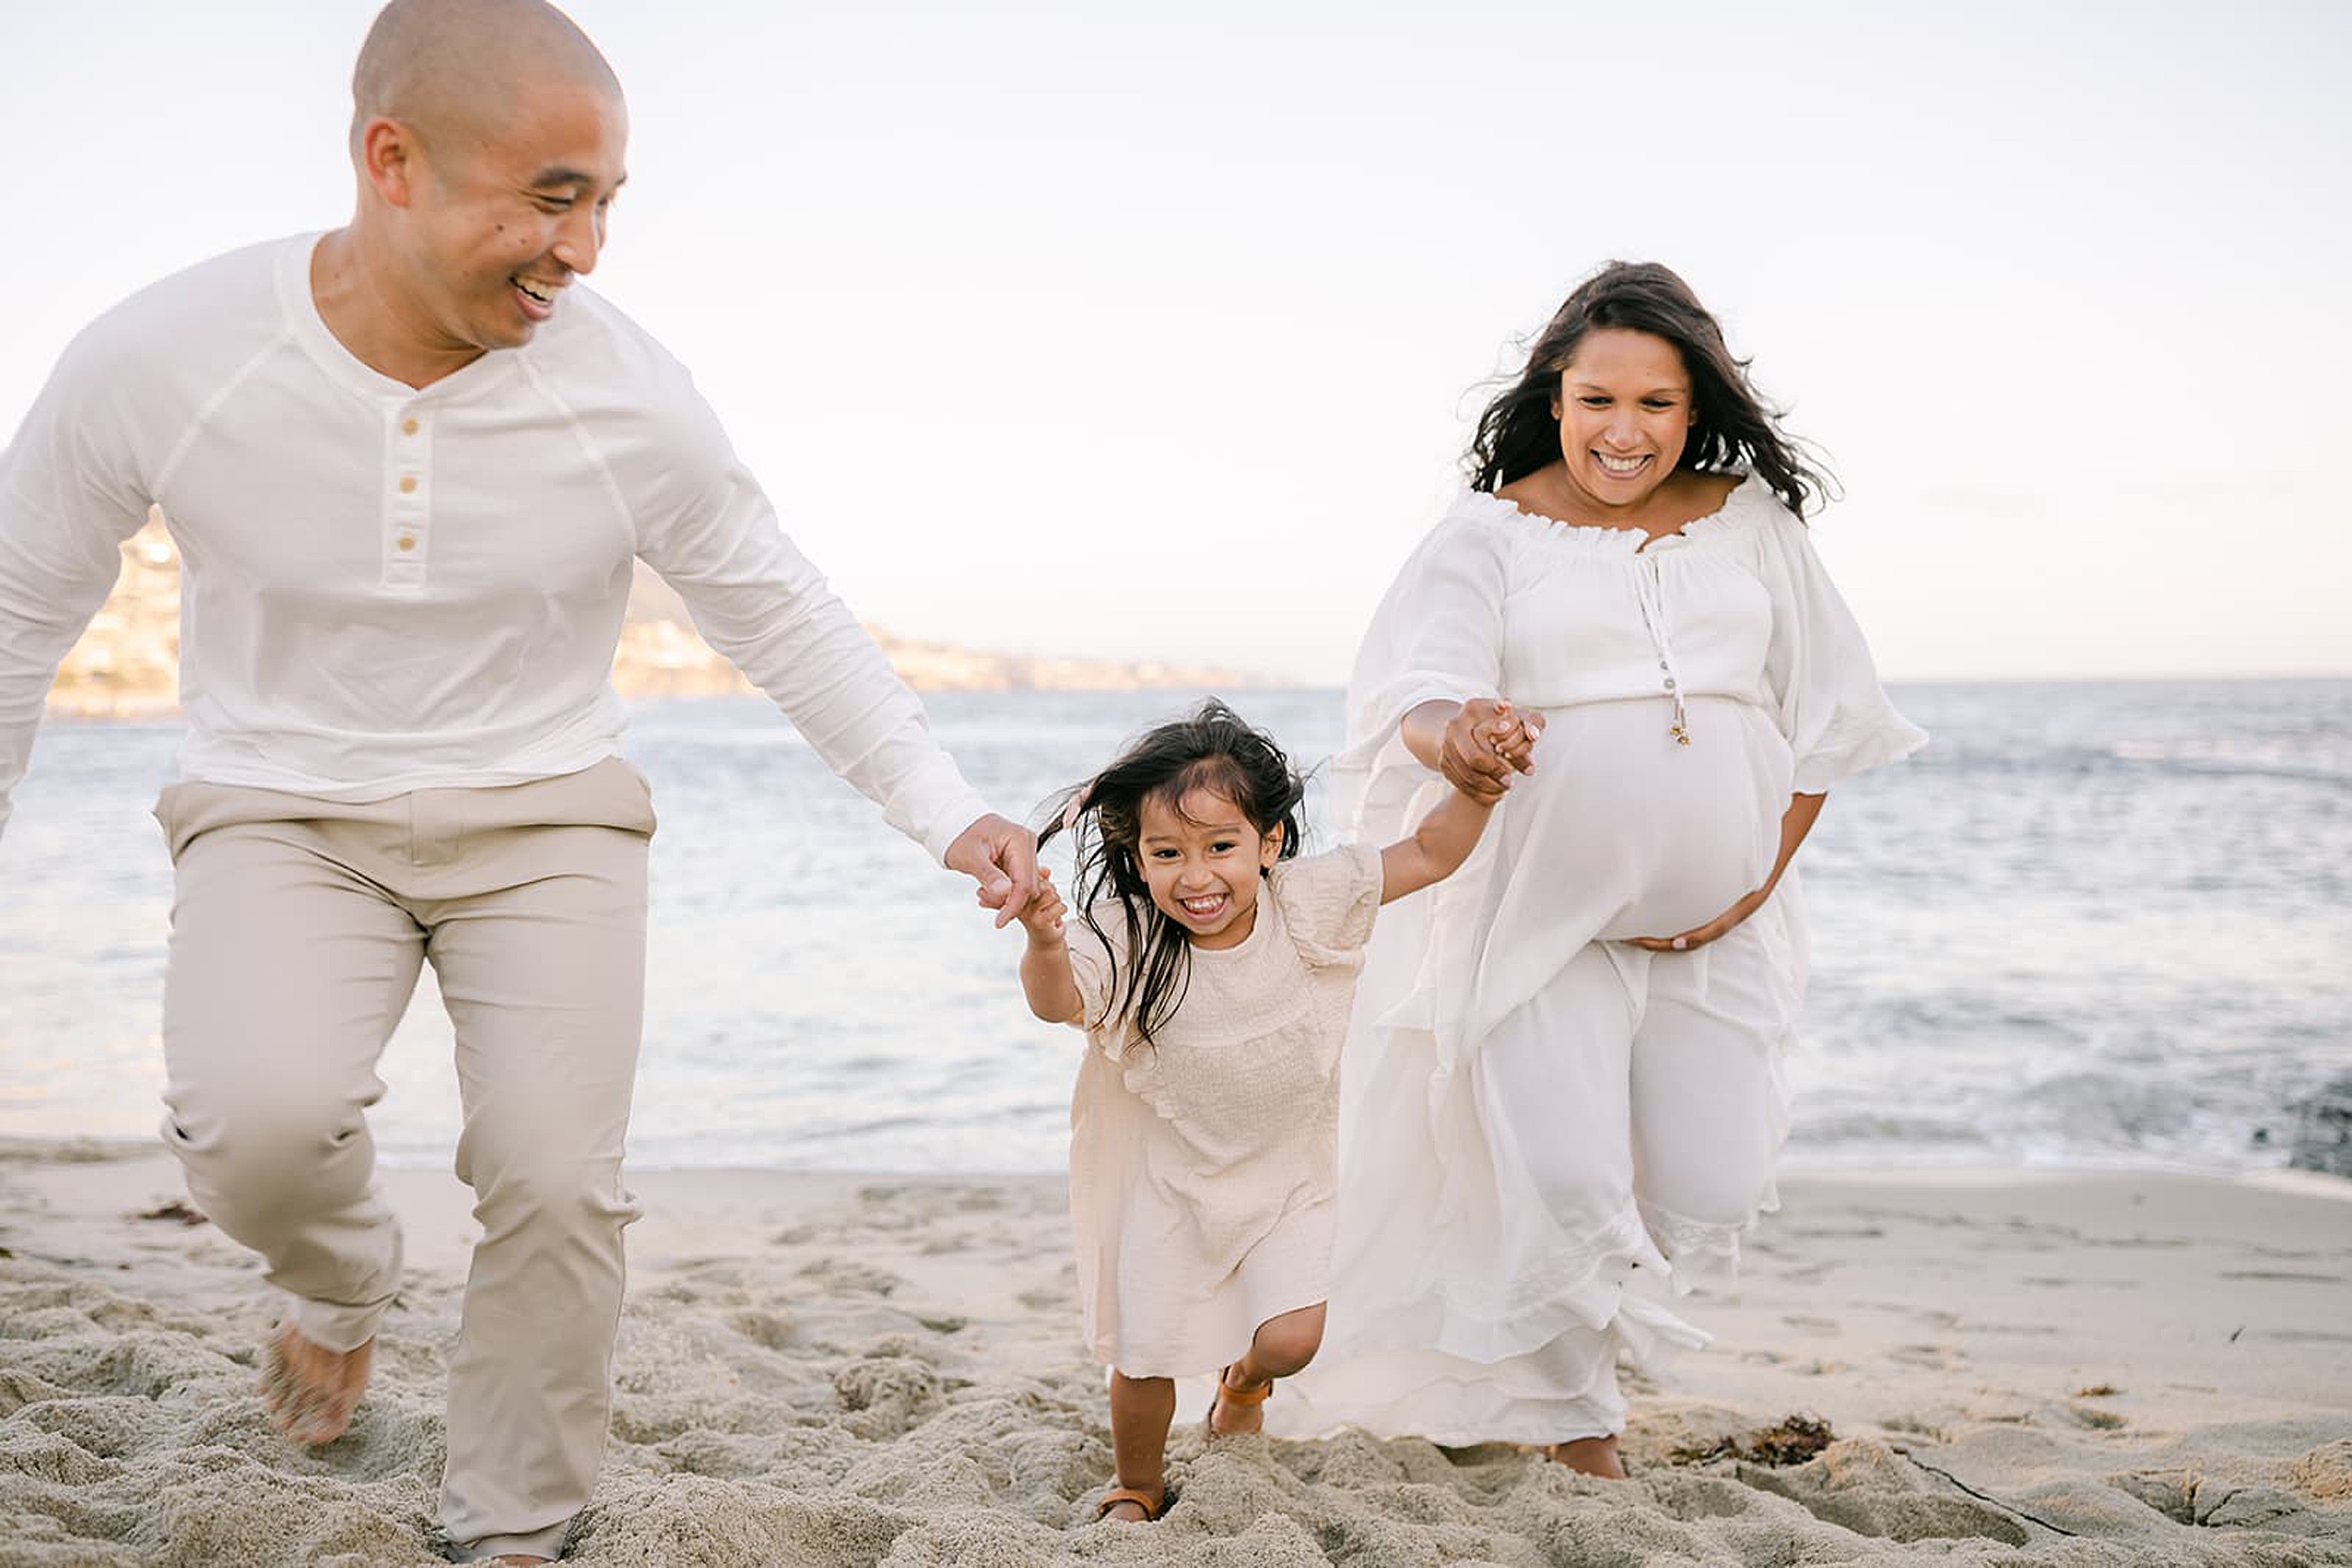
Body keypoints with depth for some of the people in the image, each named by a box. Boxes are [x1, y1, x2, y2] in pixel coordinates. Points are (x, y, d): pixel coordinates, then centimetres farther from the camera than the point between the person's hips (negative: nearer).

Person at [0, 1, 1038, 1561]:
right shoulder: (156, 363, -17)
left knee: (558, 1185, -14)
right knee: (262, 1121, -27)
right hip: (285, 815, 0)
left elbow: (789, 620, -2)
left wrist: (949, 815, -8)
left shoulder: (631, 394, -16)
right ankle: (343, 1280, 12)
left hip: (546, 818, 1)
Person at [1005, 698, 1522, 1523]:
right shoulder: (1128, 937, -22)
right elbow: (1058, 1002, -38)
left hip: (1284, 1171, 1)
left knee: (1290, 1339, -11)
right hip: (1166, 1175, -1)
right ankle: (1137, 1489, 33)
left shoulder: (1309, 901, -15)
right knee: (1143, 1357, 0)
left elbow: (1429, 854, -7)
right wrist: (1044, 943, -58)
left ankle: (1244, 1381, 28)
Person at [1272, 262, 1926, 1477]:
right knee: (1562, 1187, -8)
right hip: (1545, 913, -3)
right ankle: (1581, 1441, 17)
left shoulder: (1751, 520, 7)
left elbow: (1823, 714, 10)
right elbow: (1420, 692, -15)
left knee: (1709, 1193, 3)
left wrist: (1761, 880, 0)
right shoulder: (1491, 532, -2)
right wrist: (1450, 741, -40)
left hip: (1717, 922, 4)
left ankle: (1575, 1324, 36)